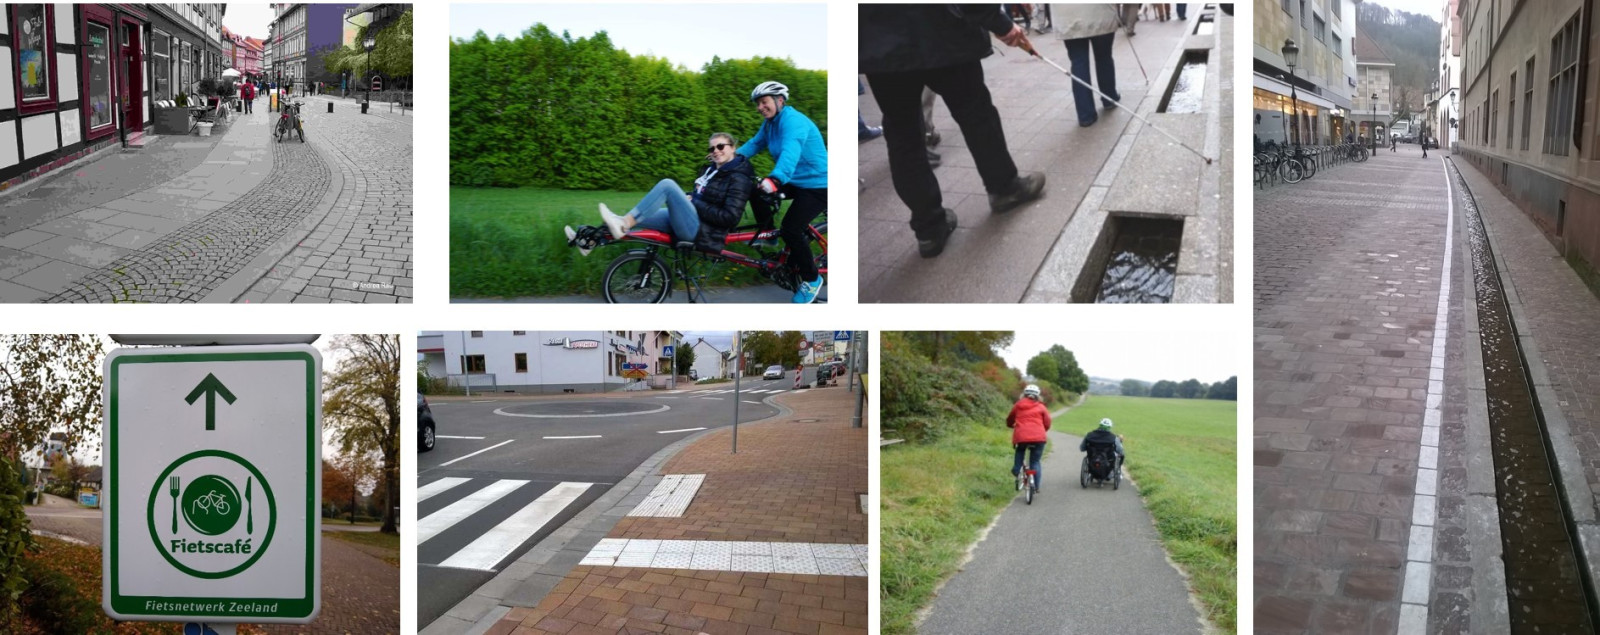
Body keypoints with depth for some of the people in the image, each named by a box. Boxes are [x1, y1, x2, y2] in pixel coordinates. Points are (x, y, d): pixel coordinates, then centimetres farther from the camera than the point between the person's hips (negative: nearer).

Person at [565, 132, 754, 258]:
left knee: (667, 184, -25)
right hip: (689, 221, 9)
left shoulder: (739, 178, -9)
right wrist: (688, 199, 1)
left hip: (702, 231, -9)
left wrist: (694, 203, -15)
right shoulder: (712, 169, 18)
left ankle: (622, 225, -24)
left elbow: (729, 217, -20)